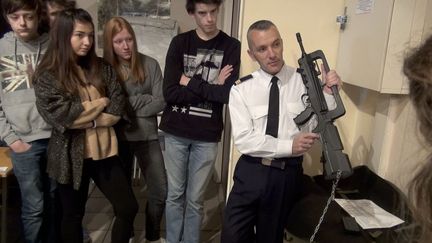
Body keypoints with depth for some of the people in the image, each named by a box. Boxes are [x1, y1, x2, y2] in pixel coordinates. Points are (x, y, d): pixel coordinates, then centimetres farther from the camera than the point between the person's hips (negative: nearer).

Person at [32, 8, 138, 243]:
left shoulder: (101, 67, 4)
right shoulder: (47, 75, -7)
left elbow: (118, 106, -3)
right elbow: (60, 115, -19)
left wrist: (86, 120, -15)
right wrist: (100, 103, -10)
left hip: (104, 151, 3)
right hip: (71, 156, -3)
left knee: (128, 208, 6)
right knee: (73, 215, 15)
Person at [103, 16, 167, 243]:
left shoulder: (150, 65, -4)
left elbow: (160, 102, -8)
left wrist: (127, 105, -14)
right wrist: (142, 100, -14)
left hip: (147, 136, 0)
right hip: (118, 137, 0)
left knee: (160, 191, 2)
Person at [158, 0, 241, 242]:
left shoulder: (231, 46, -2)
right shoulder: (180, 43, 0)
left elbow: (228, 94, -14)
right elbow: (170, 92, -10)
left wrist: (190, 83, -9)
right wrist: (211, 89, -13)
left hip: (207, 135, -1)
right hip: (176, 131, 1)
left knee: (195, 199, 9)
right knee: (175, 194, 13)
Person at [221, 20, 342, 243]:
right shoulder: (241, 90, -6)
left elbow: (318, 129, -7)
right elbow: (244, 139, -13)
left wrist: (328, 94, -21)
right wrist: (288, 146, -23)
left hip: (288, 174, 1)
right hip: (251, 172, 0)